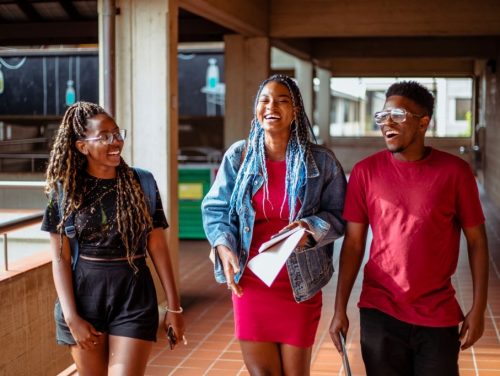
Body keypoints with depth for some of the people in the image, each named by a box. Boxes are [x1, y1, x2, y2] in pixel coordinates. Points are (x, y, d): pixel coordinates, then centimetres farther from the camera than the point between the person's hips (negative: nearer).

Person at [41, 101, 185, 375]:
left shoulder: (141, 183, 0)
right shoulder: (65, 189, -1)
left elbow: (157, 246, 2)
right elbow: (60, 258, -2)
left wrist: (173, 306, 2)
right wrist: (71, 317, -8)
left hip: (134, 298, 0)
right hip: (83, 296, 1)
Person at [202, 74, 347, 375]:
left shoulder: (321, 161, -2)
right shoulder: (239, 155, 0)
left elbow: (338, 215, 2)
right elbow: (215, 208, 5)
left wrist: (311, 229, -19)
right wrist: (224, 247, -12)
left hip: (300, 285, 0)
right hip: (250, 282, 1)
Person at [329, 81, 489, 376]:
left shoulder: (455, 171, -5)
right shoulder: (366, 171, -3)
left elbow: (476, 240, 0)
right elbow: (353, 243, 0)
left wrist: (479, 308, -3)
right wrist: (340, 309, -1)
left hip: (438, 317, -1)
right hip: (380, 313, 1)